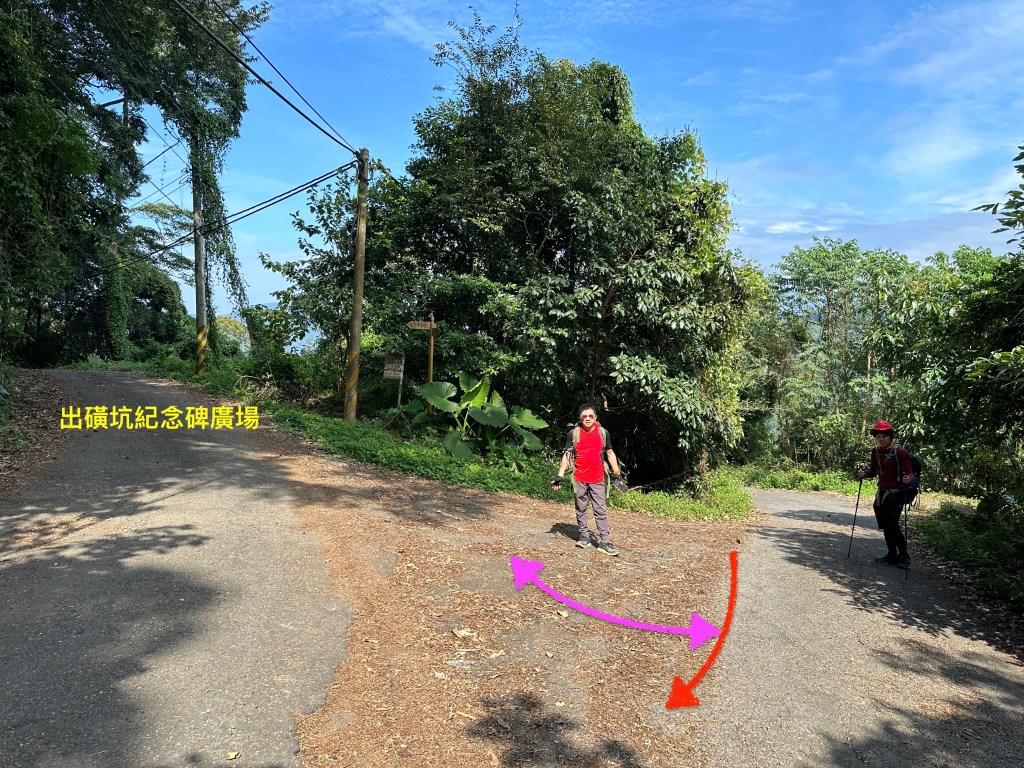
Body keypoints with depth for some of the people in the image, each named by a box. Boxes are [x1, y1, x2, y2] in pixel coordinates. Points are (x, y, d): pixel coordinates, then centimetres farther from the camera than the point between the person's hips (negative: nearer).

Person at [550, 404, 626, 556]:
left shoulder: (603, 432, 0)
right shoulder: (573, 433, -3)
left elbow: (610, 453, 10)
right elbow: (567, 455, 1)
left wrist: (617, 474, 6)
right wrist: (560, 475, -6)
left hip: (597, 479, 0)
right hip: (579, 479, 0)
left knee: (600, 510, -1)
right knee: (581, 509, 9)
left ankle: (605, 542, 1)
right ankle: (585, 536, 22)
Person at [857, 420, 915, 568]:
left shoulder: (900, 451, -14)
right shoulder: (876, 451, 4)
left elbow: (909, 473, -16)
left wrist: (908, 479, -38)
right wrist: (864, 473, -7)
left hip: (895, 493, -7)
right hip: (881, 492, 7)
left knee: (892, 525, -12)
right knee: (884, 526, 11)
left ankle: (904, 556, 4)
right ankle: (892, 555, 24)